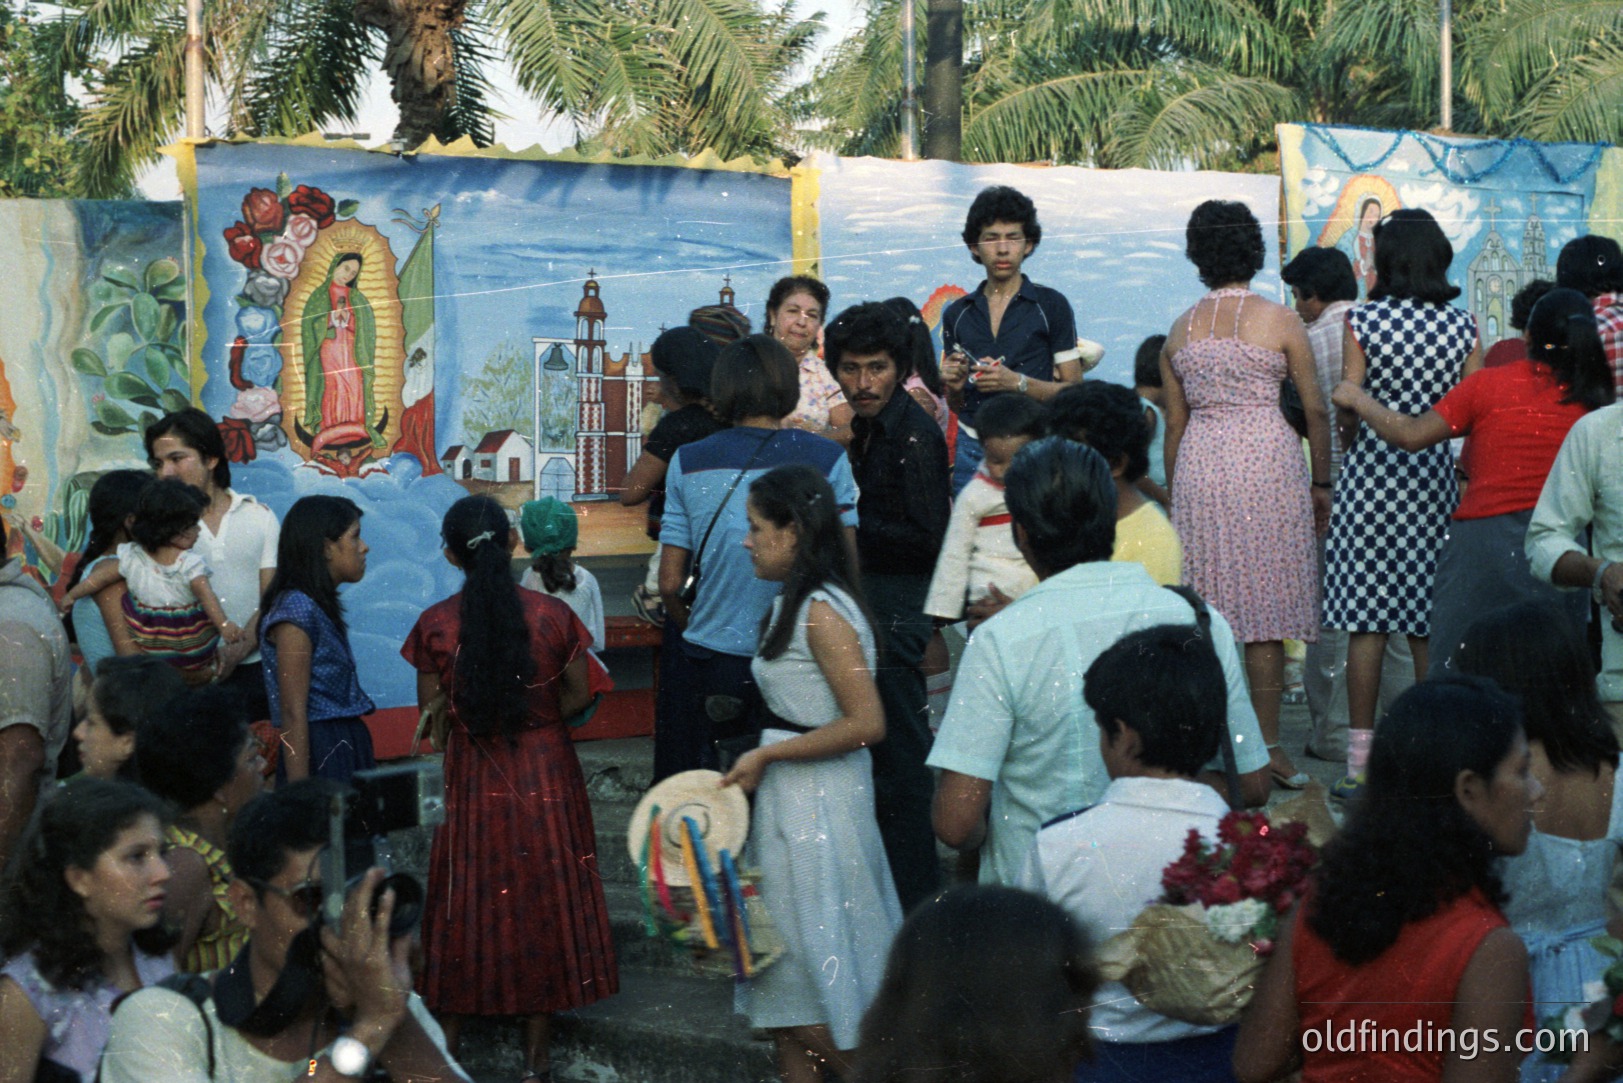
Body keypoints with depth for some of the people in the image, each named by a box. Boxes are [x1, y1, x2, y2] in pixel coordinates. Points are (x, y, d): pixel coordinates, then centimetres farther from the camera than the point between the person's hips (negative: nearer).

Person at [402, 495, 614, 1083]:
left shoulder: (436, 625, -11)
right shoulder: (553, 615, -10)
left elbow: (431, 712, -3)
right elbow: (577, 697, -1)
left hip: (473, 776, 0)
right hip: (546, 773, 0)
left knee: (468, 899, 12)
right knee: (543, 895, 11)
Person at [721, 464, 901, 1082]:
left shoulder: (822, 613, -18)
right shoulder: (792, 605, 11)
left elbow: (865, 724, -24)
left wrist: (766, 755, -18)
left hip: (819, 803, -10)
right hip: (788, 802, 10)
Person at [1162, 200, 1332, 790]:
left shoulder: (1180, 330, 9)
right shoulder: (1279, 321, -1)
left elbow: (1174, 423, 13)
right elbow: (1316, 410, 0)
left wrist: (1174, 493, 20)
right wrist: (1321, 482, 9)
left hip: (1199, 464, 3)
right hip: (1267, 460, -3)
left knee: (1208, 608, 8)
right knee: (1266, 606, -1)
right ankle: (1267, 745, -2)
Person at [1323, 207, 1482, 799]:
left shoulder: (1363, 320, -6)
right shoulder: (1464, 325, 1)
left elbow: (1348, 409, -7)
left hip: (1372, 474, -2)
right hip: (1435, 476, 2)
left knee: (1366, 624, 0)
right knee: (1431, 627, 7)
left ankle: (1360, 763, 0)